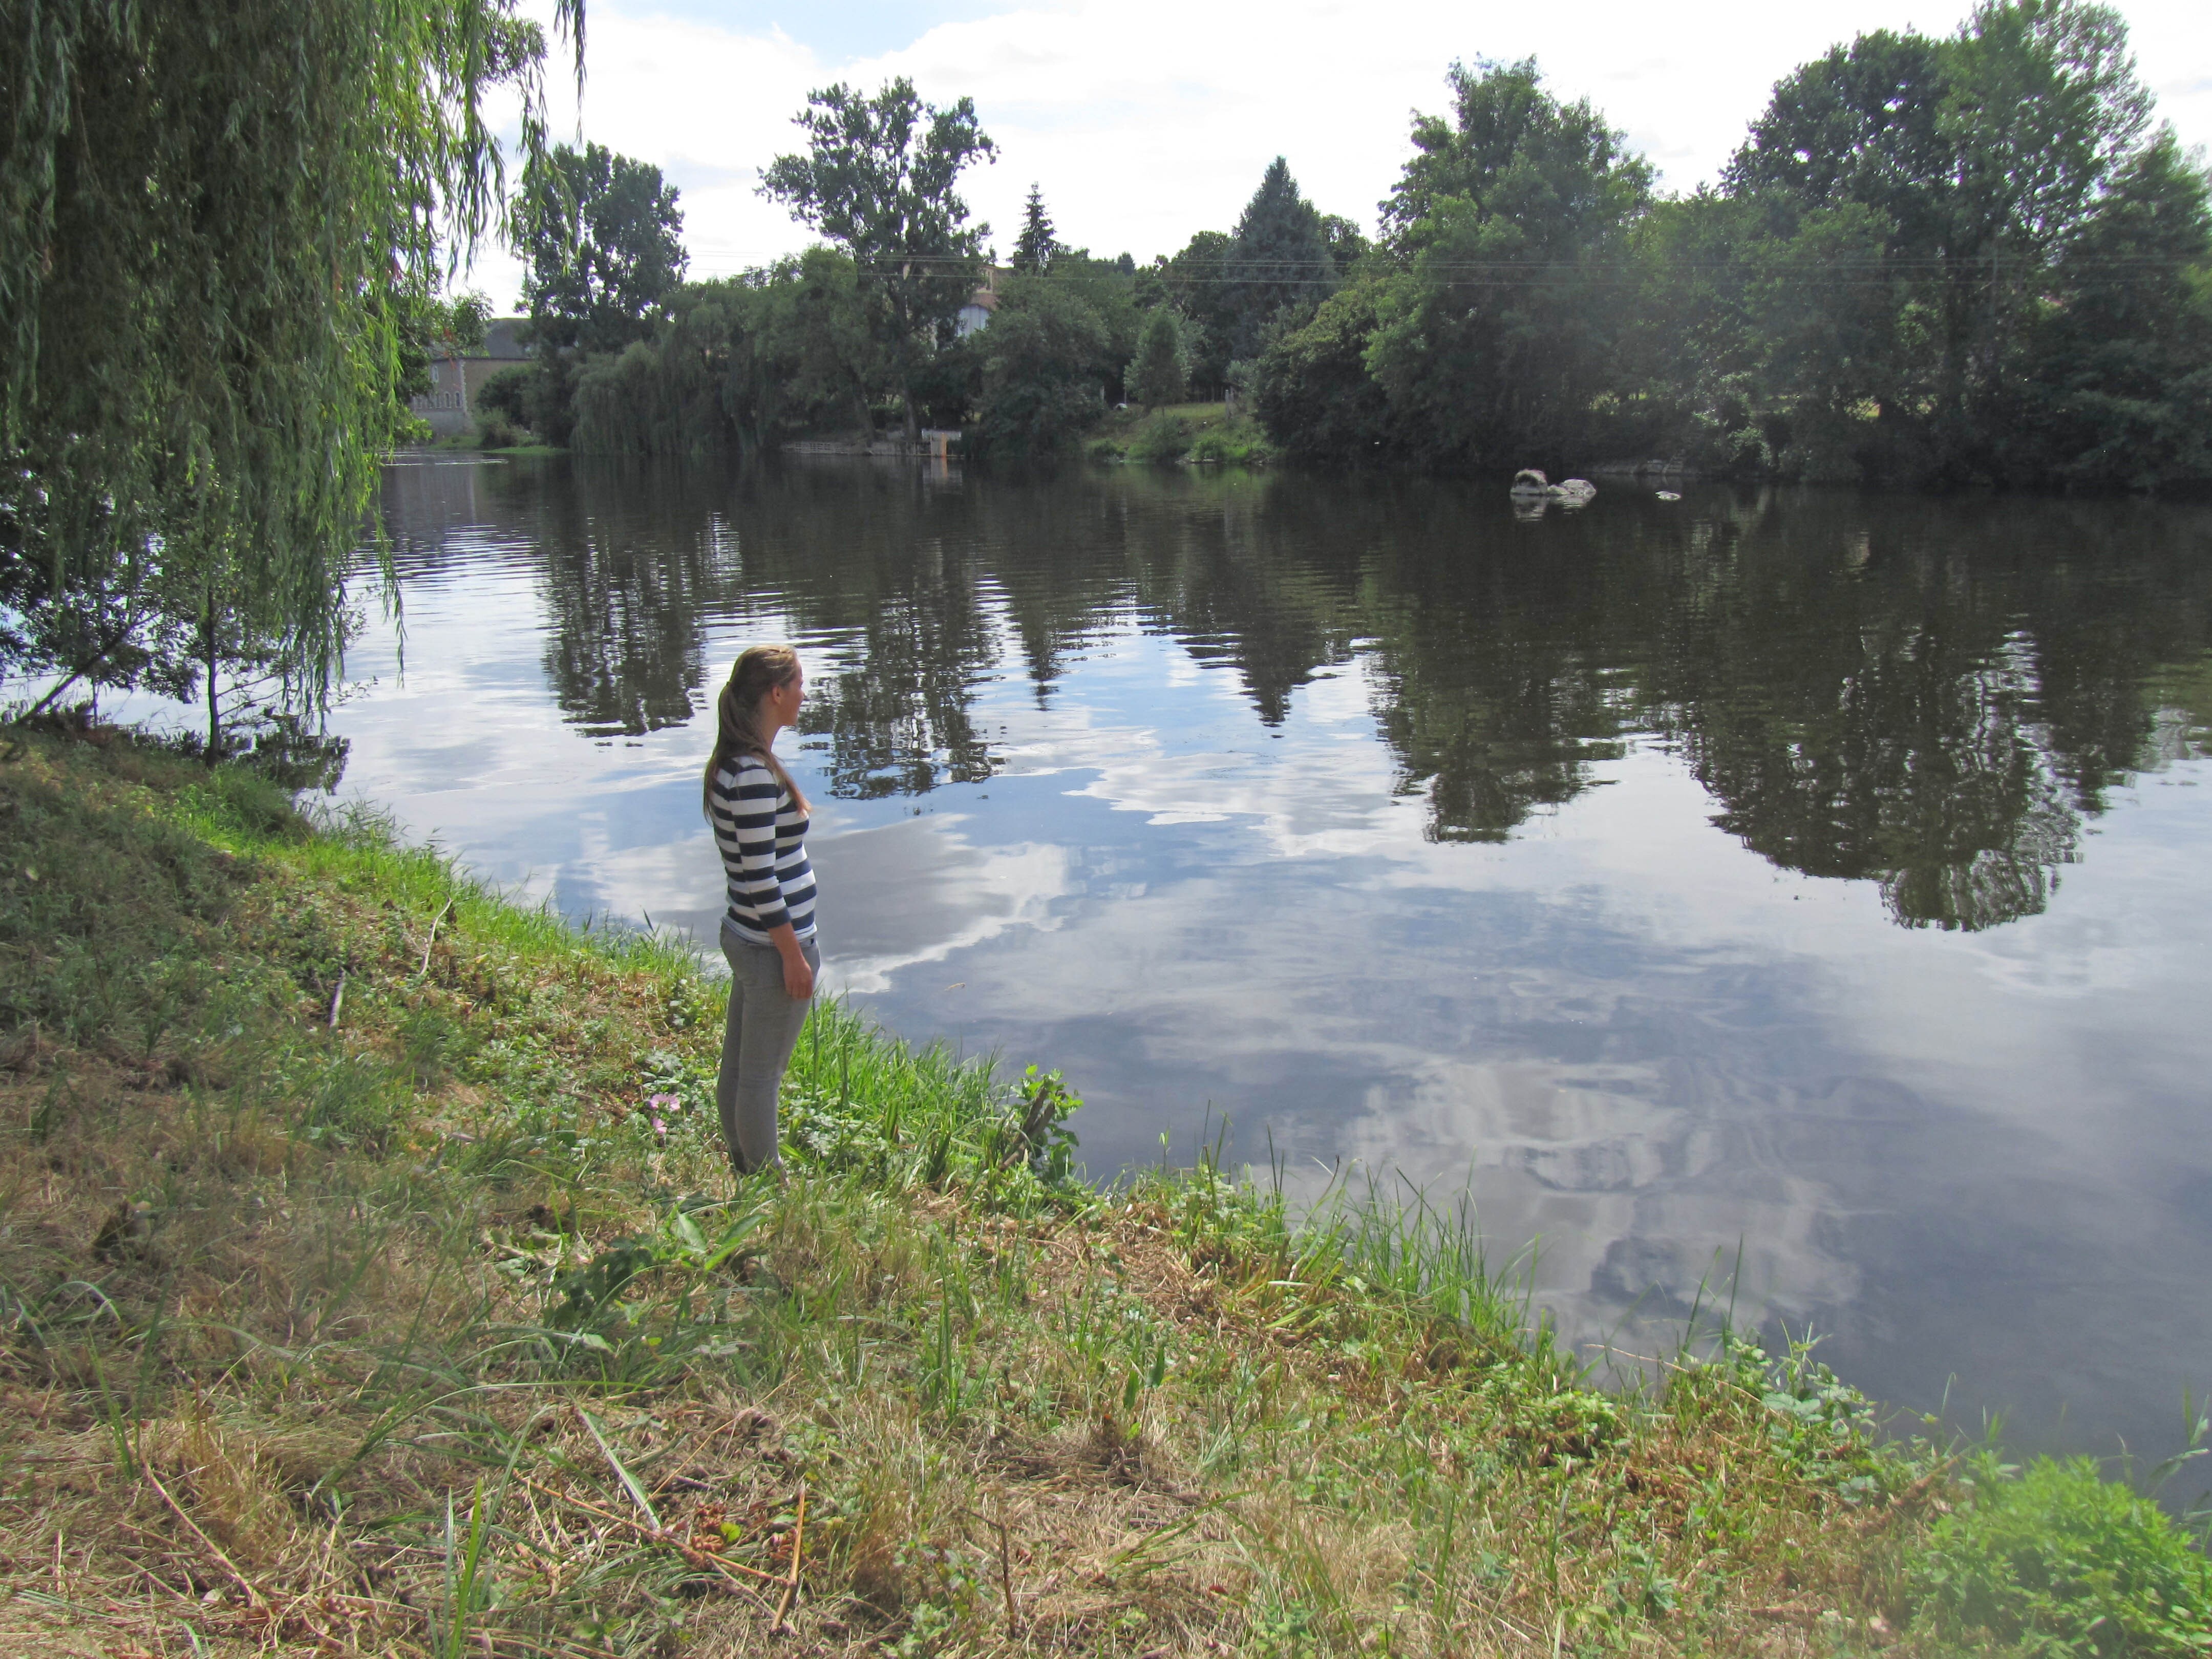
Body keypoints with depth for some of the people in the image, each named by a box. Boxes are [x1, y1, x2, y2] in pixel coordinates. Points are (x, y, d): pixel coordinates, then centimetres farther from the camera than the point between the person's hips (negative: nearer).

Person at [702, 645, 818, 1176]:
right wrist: (794, 956, -17)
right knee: (762, 1075, 3)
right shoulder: (755, 775, -22)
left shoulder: (734, 763, 8)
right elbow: (760, 878, -22)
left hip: (745, 936, 10)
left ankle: (745, 1173, 31)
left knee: (738, 1066, 17)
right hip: (773, 947, -10)